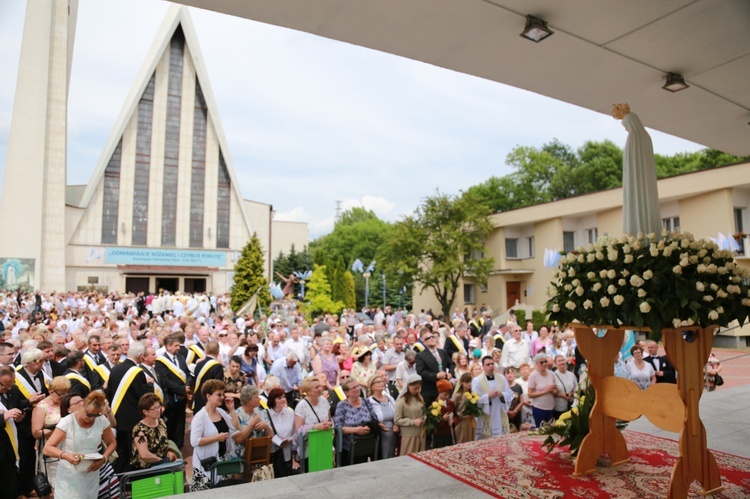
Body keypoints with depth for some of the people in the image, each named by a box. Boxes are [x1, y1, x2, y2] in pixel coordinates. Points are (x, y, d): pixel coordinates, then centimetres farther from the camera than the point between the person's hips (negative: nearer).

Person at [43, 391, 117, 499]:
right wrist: (66, 455, -31)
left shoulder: (102, 421, -6)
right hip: (69, 477, -2)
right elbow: (47, 448, -13)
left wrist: (104, 458, -12)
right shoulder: (67, 422, -14)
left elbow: (112, 443, 6)